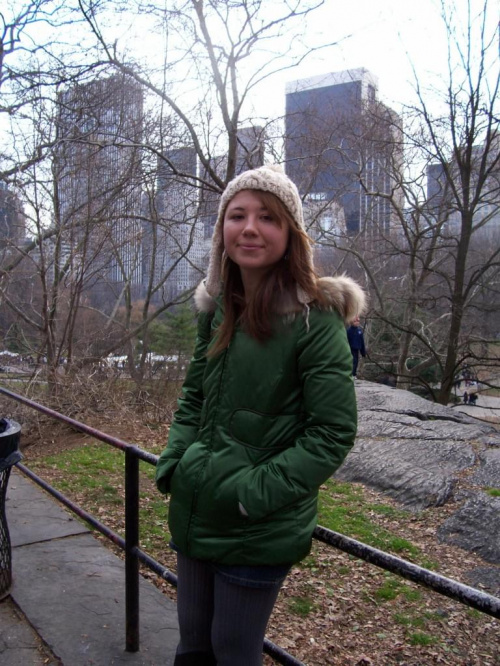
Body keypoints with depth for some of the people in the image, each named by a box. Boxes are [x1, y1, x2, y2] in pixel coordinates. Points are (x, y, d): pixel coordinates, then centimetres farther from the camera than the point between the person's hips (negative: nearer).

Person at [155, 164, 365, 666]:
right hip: (193, 515, 6)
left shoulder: (314, 318, -16)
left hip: (259, 532, -5)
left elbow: (333, 433, -17)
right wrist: (173, 465, -1)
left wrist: (253, 493, -19)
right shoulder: (218, 308, 3)